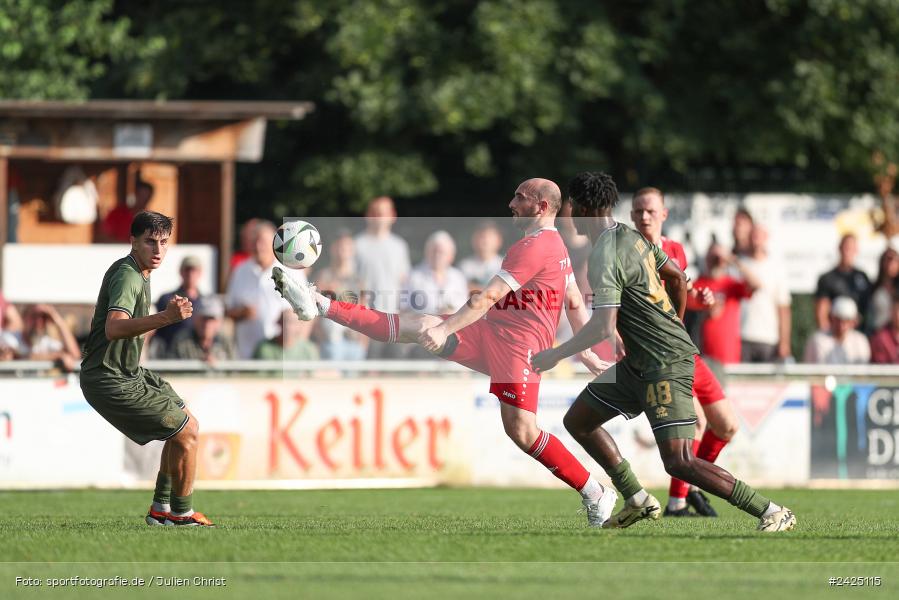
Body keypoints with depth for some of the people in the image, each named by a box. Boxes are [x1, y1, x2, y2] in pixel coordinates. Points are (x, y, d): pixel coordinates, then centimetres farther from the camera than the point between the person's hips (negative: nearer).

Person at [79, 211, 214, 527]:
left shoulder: (139, 272, 10)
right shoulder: (127, 277, -24)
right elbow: (114, 328, -43)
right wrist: (165, 318, -54)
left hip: (129, 373, 11)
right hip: (112, 380, -11)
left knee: (188, 426, 18)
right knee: (187, 432, -9)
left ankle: (161, 509, 23)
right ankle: (182, 514, 5)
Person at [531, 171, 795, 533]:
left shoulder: (605, 257, -19)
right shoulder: (631, 237, 10)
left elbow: (603, 327, -26)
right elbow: (677, 277, 22)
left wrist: (556, 354, -14)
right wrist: (675, 324, 36)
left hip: (666, 366, -10)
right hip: (640, 364, 10)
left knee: (678, 462, -17)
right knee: (577, 421, 15)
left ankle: (772, 513, -14)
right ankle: (637, 500, 18)